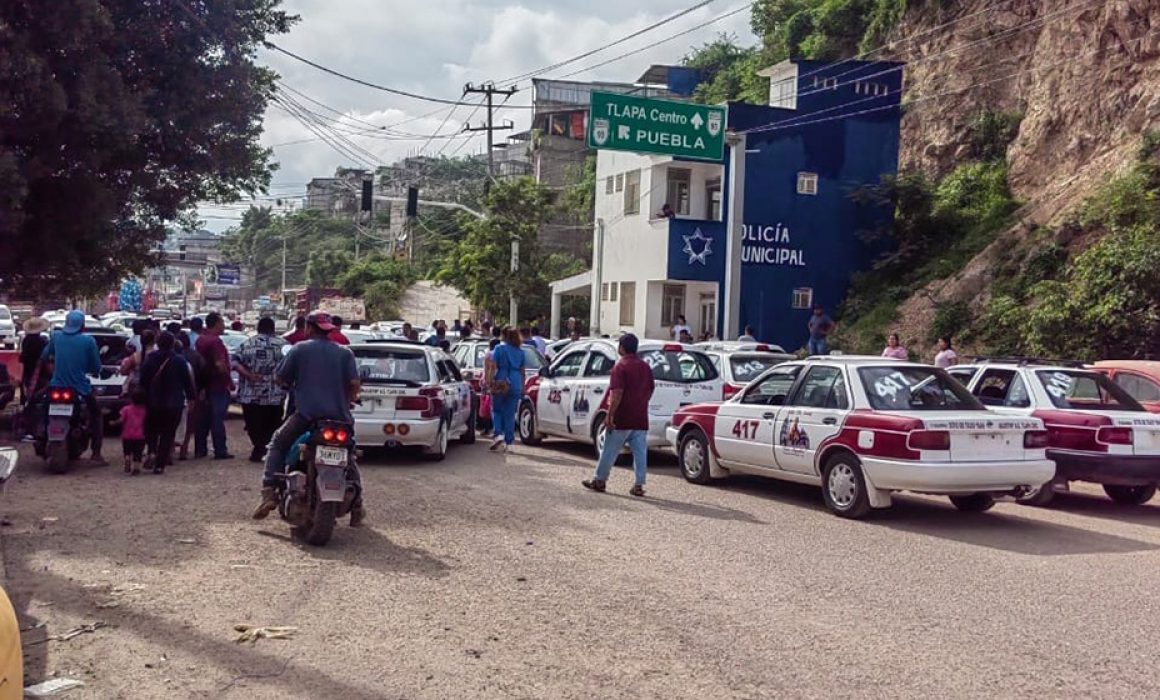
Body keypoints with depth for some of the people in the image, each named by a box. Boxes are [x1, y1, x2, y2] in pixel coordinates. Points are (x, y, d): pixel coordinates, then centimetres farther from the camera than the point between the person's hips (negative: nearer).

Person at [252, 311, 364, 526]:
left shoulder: (300, 349, 3)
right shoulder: (344, 352, 7)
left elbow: (280, 378, 7)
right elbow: (354, 383, -4)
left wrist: (294, 386, 27)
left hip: (307, 414, -2)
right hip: (338, 416, 3)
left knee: (277, 445, 16)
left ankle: (269, 492, -2)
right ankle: (357, 504, 15)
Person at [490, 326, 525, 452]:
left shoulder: (499, 348, -2)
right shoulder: (521, 351, 10)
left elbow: (493, 367, -8)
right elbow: (522, 371, 12)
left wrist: (490, 382, -7)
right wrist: (522, 387, 17)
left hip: (501, 384, -3)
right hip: (516, 385, 3)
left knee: (496, 410, 11)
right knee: (510, 413, 7)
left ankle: (499, 434, -8)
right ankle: (508, 442, 7)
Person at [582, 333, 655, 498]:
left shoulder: (621, 366, -12)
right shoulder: (645, 367, 10)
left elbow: (617, 393, -19)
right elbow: (650, 390, 16)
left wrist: (609, 416, -17)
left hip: (622, 419, -6)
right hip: (641, 419, 6)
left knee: (609, 451, 6)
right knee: (640, 452, 4)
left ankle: (599, 481, 16)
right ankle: (639, 485, 3)